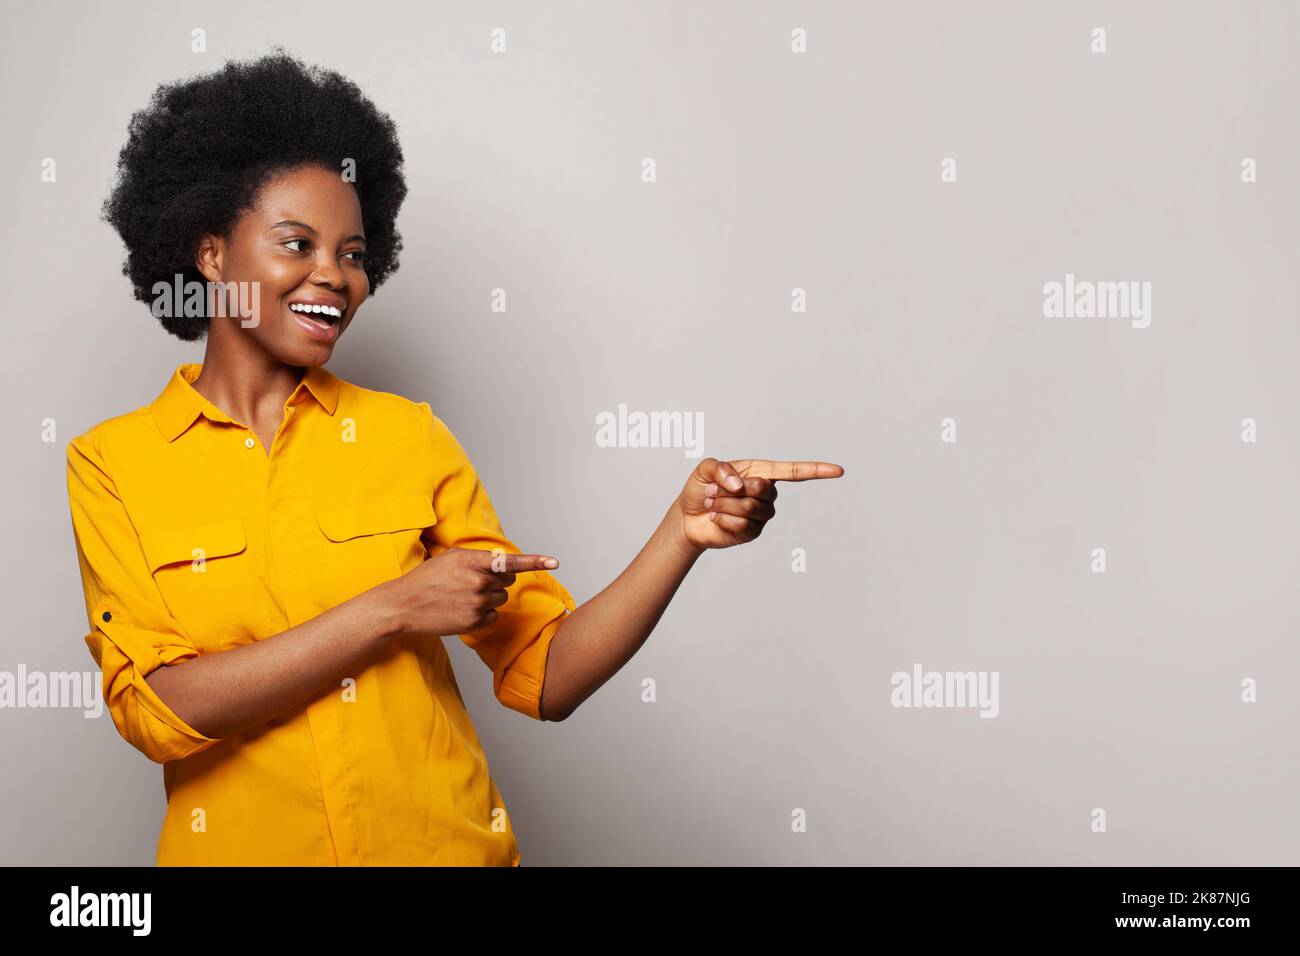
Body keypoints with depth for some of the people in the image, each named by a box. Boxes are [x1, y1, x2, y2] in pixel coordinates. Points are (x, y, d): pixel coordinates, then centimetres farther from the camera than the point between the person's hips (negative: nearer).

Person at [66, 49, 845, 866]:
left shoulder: (409, 436, -2)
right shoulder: (113, 462, -5)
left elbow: (544, 677, -5)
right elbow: (152, 711, -15)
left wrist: (682, 535, -19)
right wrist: (393, 610, -19)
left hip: (446, 845, 1)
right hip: (242, 845, -1)